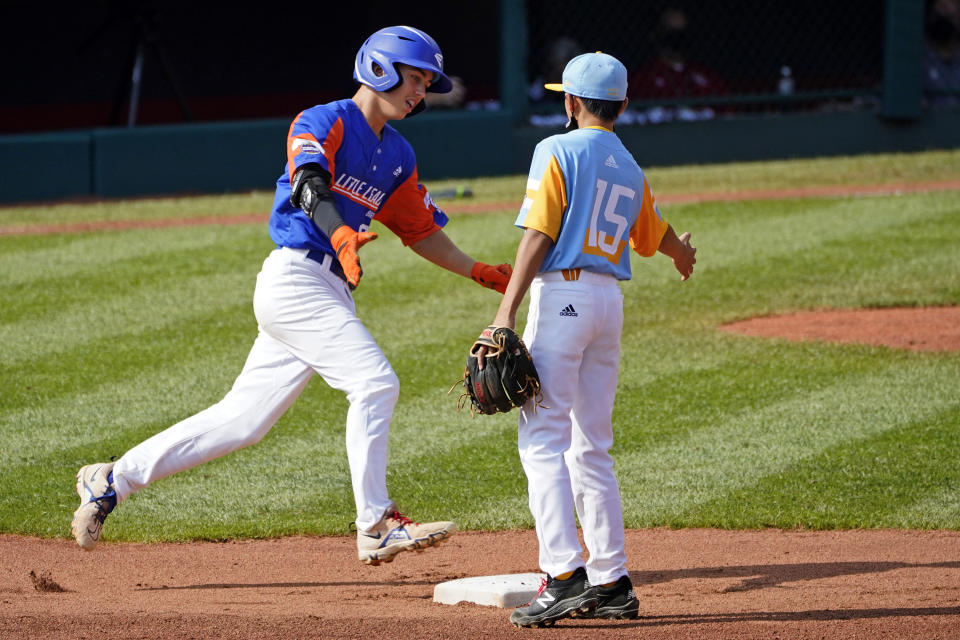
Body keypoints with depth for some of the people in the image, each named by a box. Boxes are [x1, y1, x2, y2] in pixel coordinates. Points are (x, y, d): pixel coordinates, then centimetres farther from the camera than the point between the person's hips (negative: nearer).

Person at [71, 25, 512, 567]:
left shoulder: (397, 156, 20)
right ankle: (376, 527, -19)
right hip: (295, 277, -8)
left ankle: (111, 480, 17)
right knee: (375, 382, -20)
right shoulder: (323, 123, -6)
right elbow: (310, 184, -25)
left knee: (244, 420, 8)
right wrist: (340, 235, -44)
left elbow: (421, 231, 26)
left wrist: (481, 273, 19)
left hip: (333, 293, 8)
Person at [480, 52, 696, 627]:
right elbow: (657, 236, 34)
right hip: (610, 303, 7)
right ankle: (611, 583, 10)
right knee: (592, 448, 13)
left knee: (542, 441, -9)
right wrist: (682, 252, 58)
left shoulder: (558, 151, -5)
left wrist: (507, 311, -16)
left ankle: (565, 574, -20)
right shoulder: (630, 170, 16)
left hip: (562, 295, -7)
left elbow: (540, 235, -14)